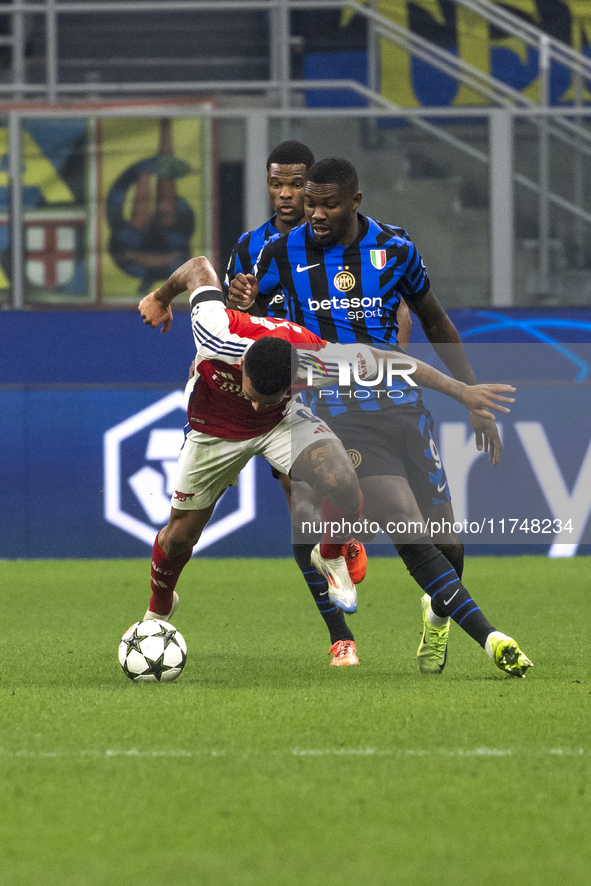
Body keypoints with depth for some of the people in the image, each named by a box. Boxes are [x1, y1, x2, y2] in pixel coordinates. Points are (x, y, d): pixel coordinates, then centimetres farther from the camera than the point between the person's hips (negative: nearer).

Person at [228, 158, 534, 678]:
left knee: (444, 536, 1)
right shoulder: (284, 254, -2)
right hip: (340, 416, -2)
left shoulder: (395, 250, 1)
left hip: (402, 407, 2)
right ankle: (488, 637, -18)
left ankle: (439, 615, 35)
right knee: (407, 529, -21)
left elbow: (436, 324, 15)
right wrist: (239, 301, -14)